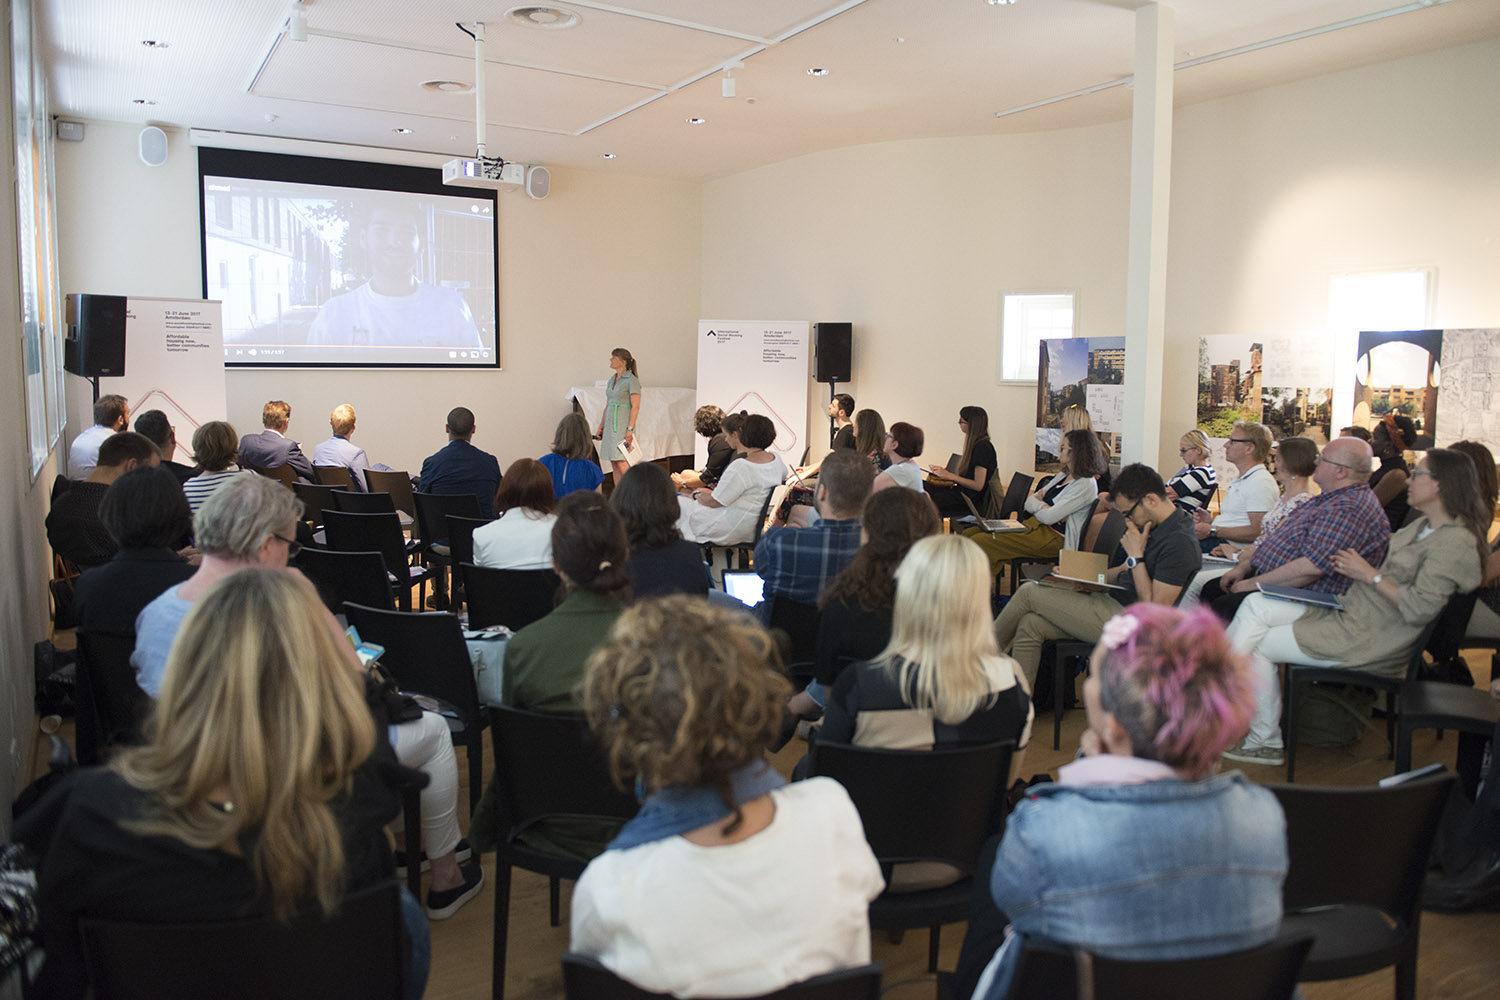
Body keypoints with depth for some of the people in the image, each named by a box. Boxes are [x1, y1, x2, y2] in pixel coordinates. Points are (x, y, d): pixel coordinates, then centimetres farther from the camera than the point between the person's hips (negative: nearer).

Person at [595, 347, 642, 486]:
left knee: (621, 462, -14)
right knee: (614, 464, 7)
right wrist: (600, 427, 16)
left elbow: (635, 407, -14)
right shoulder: (612, 379, 15)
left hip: (623, 425, -8)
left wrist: (630, 429, -21)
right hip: (610, 425, 8)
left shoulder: (632, 380, -9)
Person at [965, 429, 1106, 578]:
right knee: (969, 534, -5)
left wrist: (1036, 507, 3)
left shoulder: (1086, 485, -12)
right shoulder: (1063, 475, 18)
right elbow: (1029, 501, 13)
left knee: (980, 542, -23)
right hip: (1033, 525, 10)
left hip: (1053, 538, -10)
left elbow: (1048, 517, -18)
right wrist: (1043, 506, -9)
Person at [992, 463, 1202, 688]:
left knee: (1029, 592, -8)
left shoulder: (1179, 543, -21)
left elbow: (1155, 610, -21)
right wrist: (1090, 580, 7)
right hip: (1112, 602, 9)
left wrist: (1135, 555, -18)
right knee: (1030, 624, -7)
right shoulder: (1153, 524, 9)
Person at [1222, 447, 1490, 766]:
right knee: (1256, 605, -4)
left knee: (1258, 646, -9)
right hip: (1351, 610, 10)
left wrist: (1370, 575, -15)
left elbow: (1419, 609, -25)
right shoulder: (1423, 524, 13)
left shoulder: (1455, 543, -18)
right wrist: (1355, 567, 5)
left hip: (1368, 639, -10)